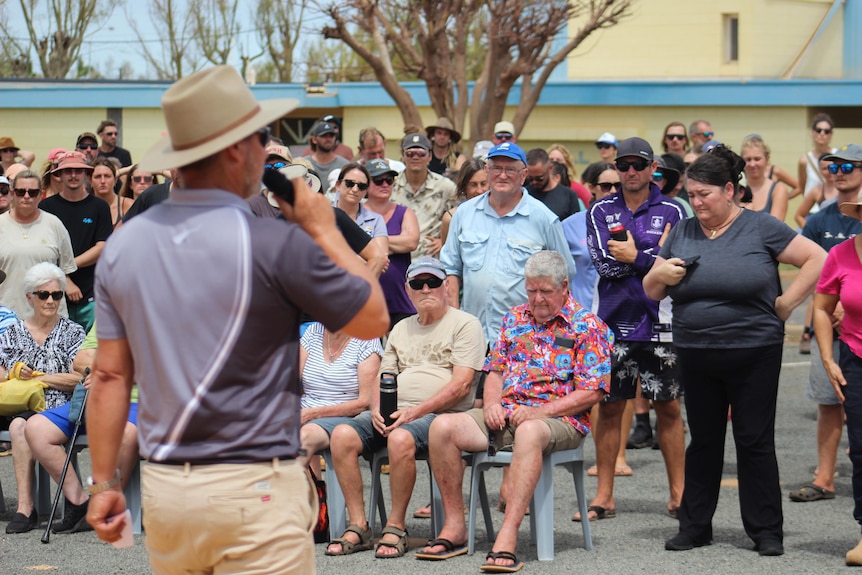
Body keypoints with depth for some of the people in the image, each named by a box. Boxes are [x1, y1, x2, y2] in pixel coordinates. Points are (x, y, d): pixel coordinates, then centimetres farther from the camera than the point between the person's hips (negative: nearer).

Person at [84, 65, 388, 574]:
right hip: (254, 489, -6)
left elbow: (111, 374, 7)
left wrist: (104, 482, 13)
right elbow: (374, 318, -2)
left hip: (164, 489, 6)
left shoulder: (124, 245, 4)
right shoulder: (273, 244, -13)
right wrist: (325, 231, 8)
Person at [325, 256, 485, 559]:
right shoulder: (401, 329, 25)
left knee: (400, 438, -38)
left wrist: (416, 412, -17)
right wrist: (377, 409, -3)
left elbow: (462, 385, -8)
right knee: (342, 435, -22)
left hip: (440, 414, -6)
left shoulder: (464, 324, 3)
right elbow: (382, 379, 21)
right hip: (394, 413, 6)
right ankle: (358, 527, -18)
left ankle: (395, 527, -23)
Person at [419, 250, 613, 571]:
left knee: (529, 433, -42)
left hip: (560, 420, -6)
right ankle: (454, 526, -14)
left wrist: (542, 411, -16)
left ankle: (508, 536, -49)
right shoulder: (514, 319, 19)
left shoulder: (588, 327, 1)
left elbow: (592, 392, -6)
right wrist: (491, 403, -1)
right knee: (442, 427, -20)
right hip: (504, 415, 6)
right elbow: (495, 370, 22)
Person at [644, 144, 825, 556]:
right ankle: (694, 526, 18)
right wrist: (661, 275, -8)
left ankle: (766, 530, 9)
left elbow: (816, 259, -5)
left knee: (755, 441, 1)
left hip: (754, 355, -4)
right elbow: (651, 291, 14)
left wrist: (786, 303, -8)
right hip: (696, 357, 4)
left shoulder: (760, 228, -4)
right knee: (703, 441, 11)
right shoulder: (682, 233, 9)